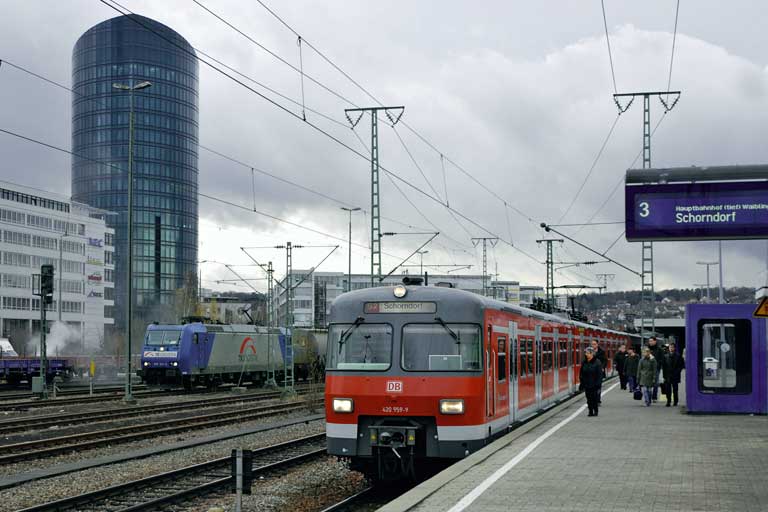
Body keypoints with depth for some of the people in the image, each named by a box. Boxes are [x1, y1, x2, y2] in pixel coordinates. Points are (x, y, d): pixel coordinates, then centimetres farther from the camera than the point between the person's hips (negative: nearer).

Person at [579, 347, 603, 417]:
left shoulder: (597, 362, -8)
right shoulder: (584, 362, 7)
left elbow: (599, 374, -9)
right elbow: (581, 373, 12)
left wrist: (598, 383, -14)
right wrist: (581, 383, 7)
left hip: (594, 384, -5)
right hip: (586, 384, 5)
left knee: (594, 397, 0)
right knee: (589, 398, 6)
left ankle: (595, 411, 12)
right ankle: (590, 411, 13)